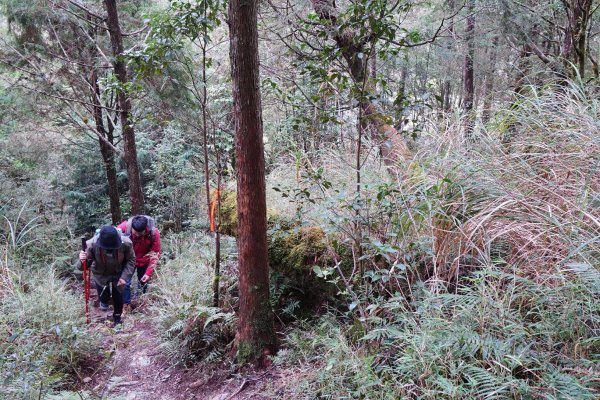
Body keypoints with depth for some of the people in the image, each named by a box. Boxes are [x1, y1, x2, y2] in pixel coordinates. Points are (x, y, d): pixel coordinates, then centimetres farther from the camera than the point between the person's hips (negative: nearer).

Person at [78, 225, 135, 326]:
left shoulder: (126, 243, -34)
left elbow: (131, 260, -15)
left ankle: (117, 318, 41)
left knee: (118, 297, 10)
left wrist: (125, 276, -21)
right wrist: (83, 261, -46)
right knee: (103, 296, 9)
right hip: (100, 274, 0)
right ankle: (104, 301, 50)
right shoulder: (92, 244, -36)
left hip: (118, 273, 0)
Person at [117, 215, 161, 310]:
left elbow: (155, 254, -19)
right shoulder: (124, 227, -30)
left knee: (143, 283, 15)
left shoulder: (154, 233, -30)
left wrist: (149, 273, -21)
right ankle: (126, 305, 20)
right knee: (125, 283, -2)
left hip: (144, 262, 0)